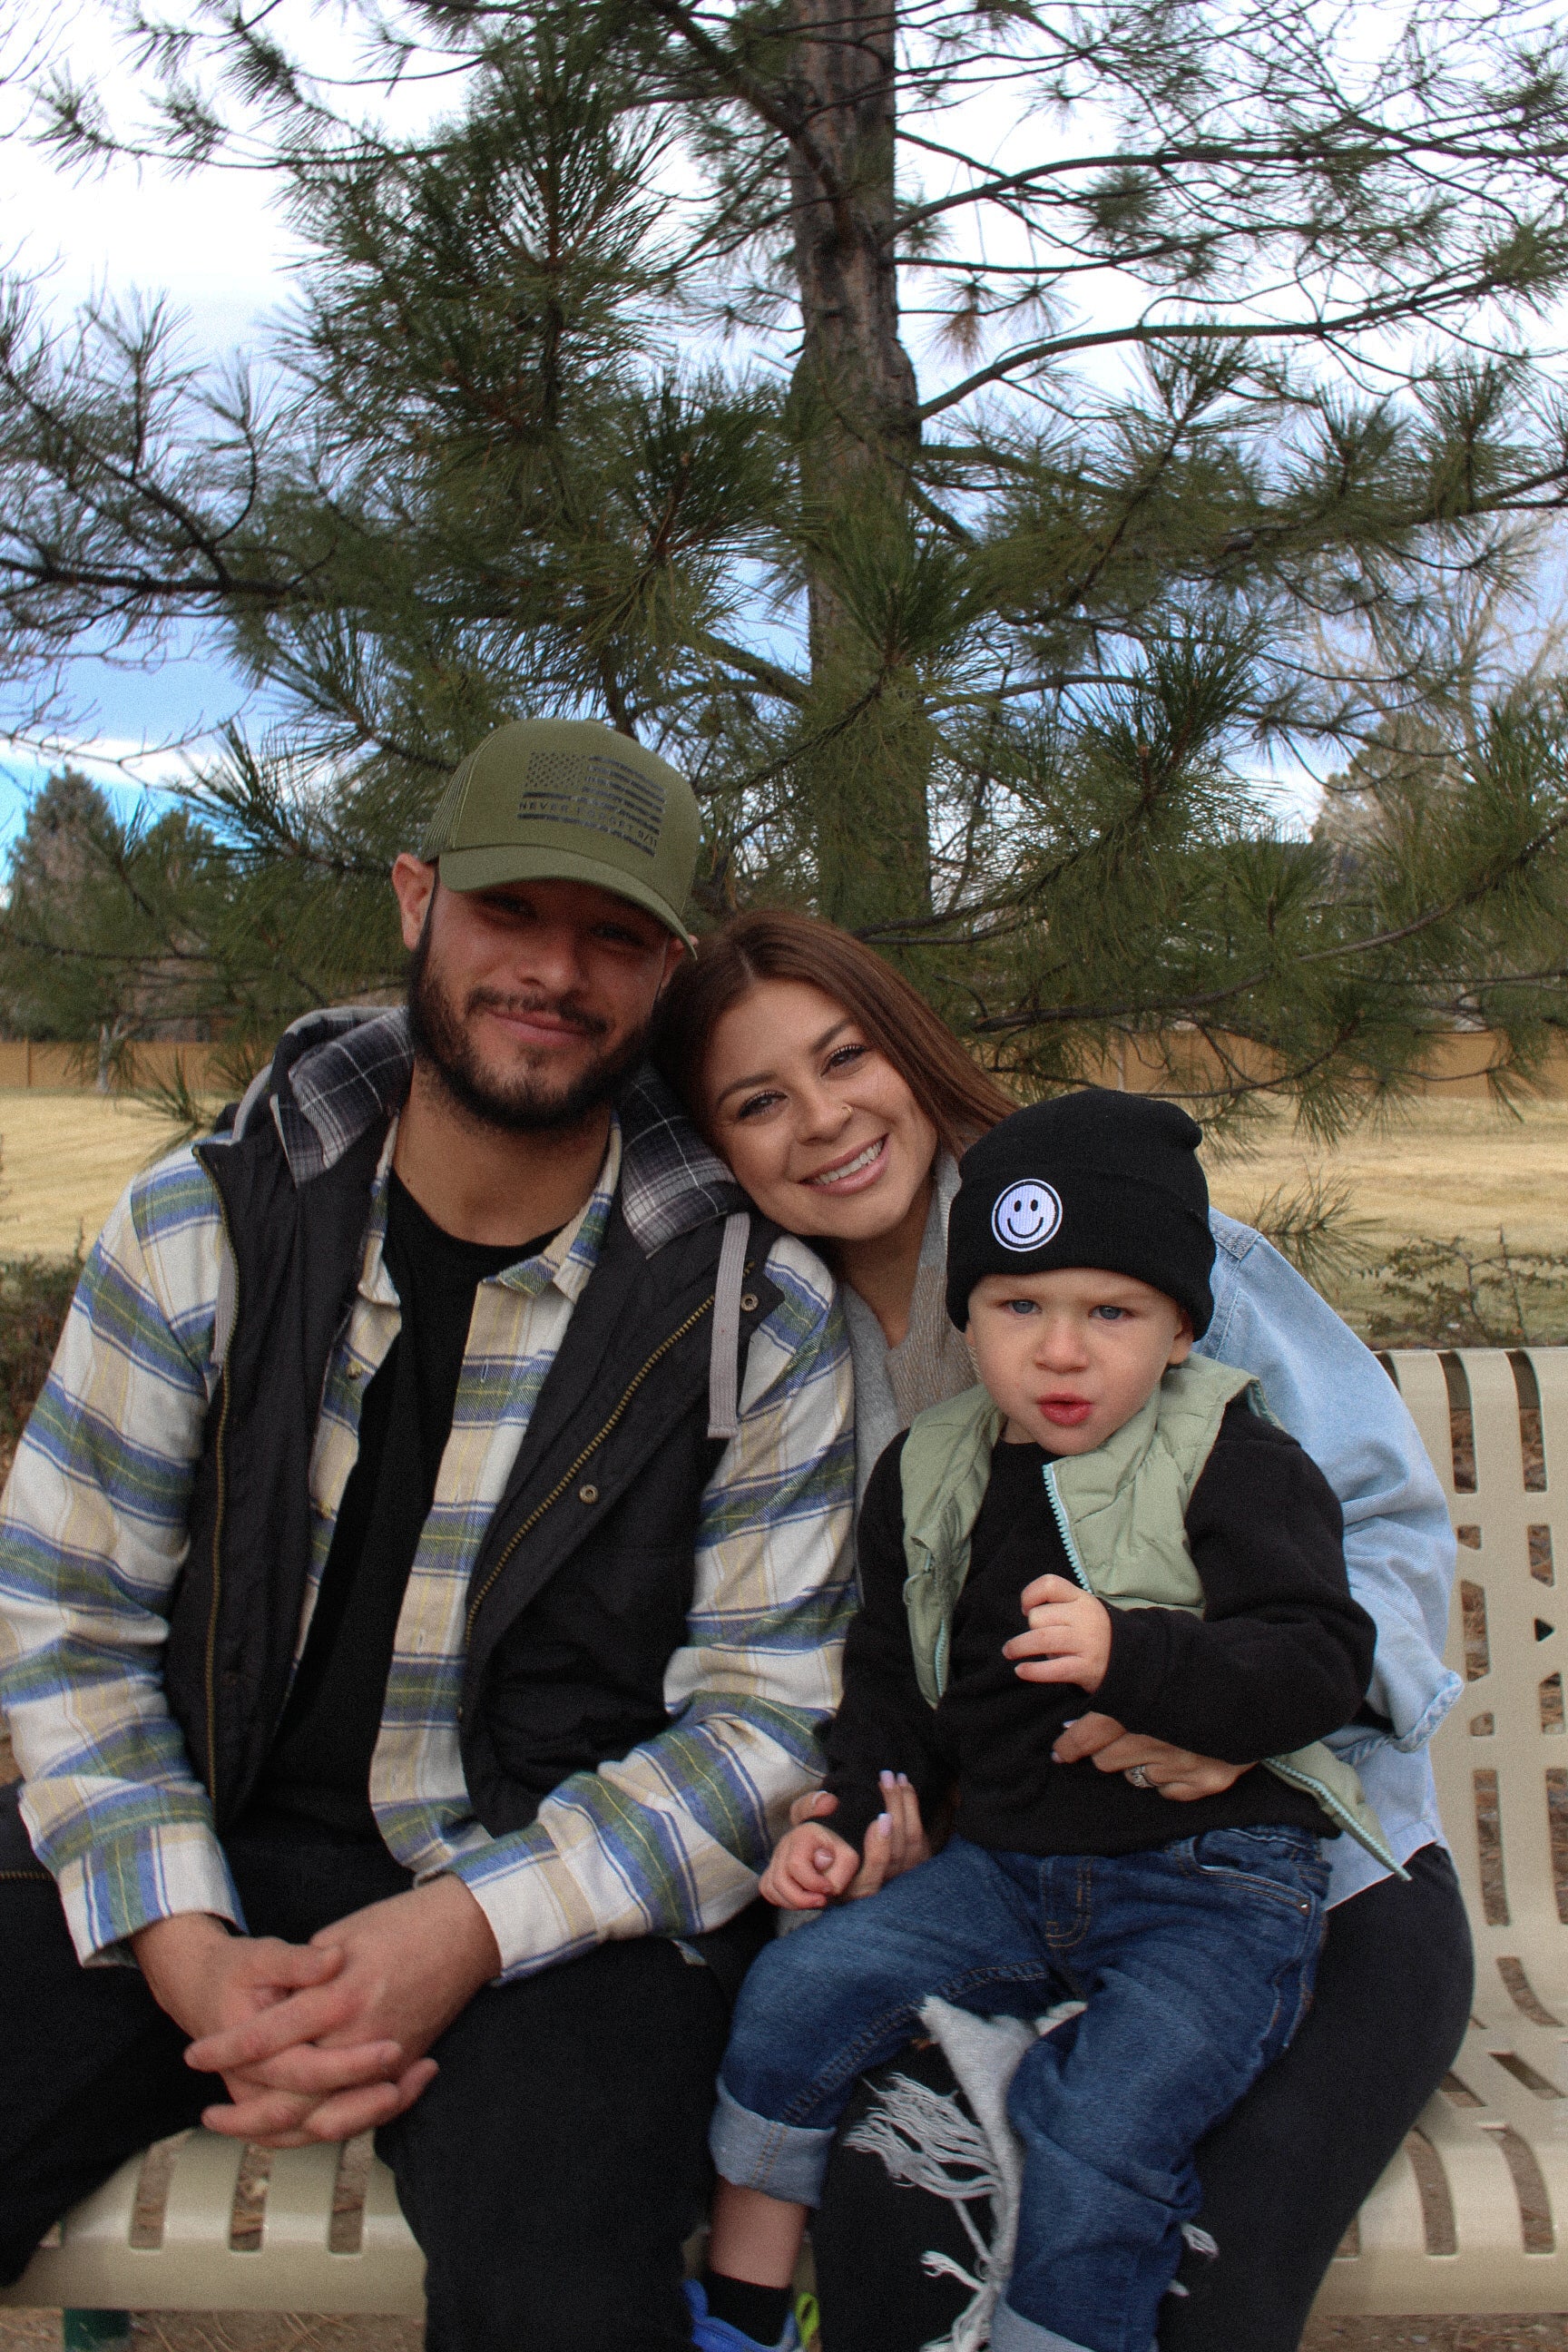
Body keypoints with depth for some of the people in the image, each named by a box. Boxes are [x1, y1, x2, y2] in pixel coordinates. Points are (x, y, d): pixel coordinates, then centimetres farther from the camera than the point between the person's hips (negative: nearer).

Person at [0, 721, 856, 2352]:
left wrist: (472, 1928, -18)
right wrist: (183, 1943, -13)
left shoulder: (753, 1307, -8)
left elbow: (762, 1713, -6)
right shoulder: (202, 1223, -3)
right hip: (205, 1840, 3)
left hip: (568, 1881, -2)